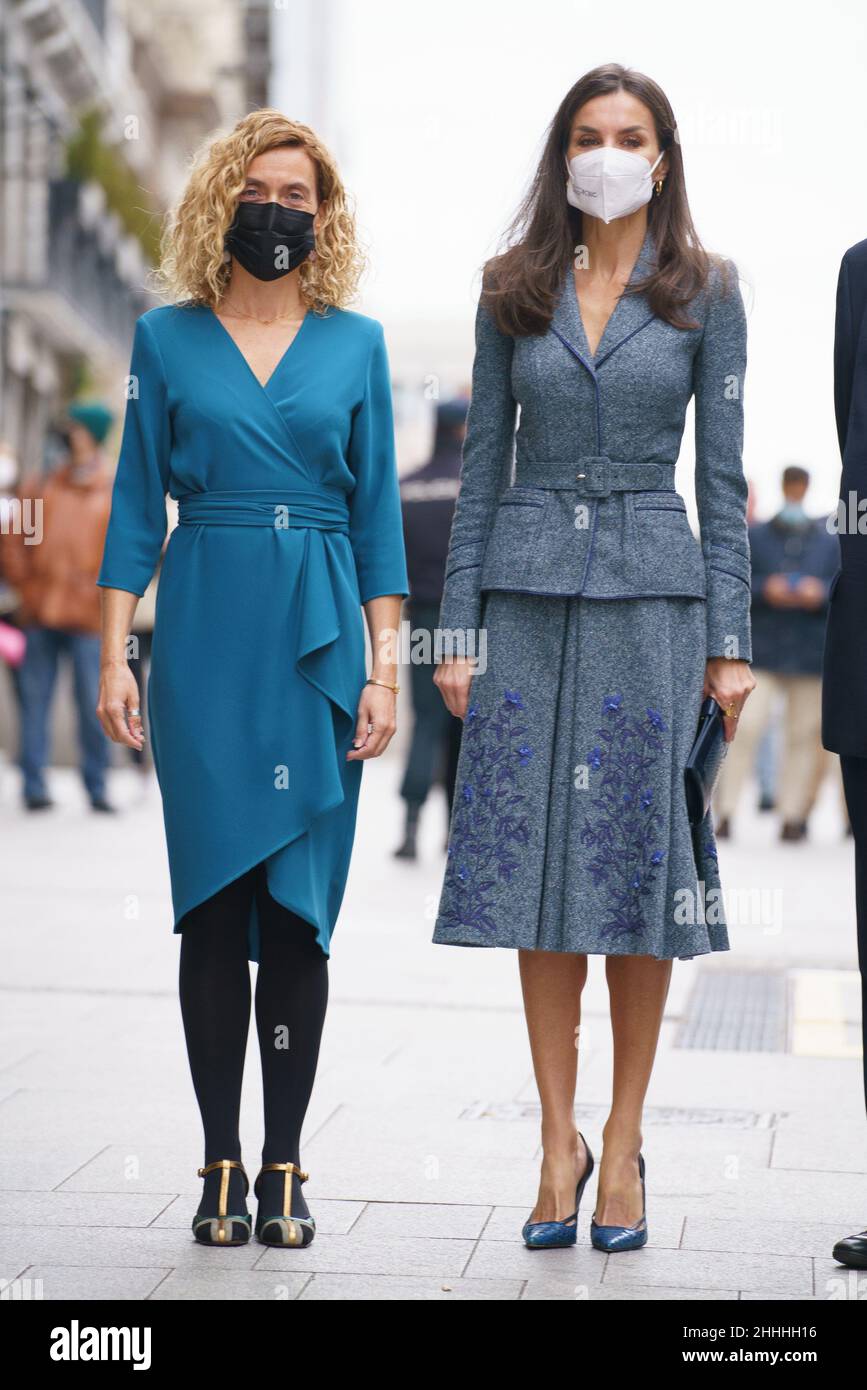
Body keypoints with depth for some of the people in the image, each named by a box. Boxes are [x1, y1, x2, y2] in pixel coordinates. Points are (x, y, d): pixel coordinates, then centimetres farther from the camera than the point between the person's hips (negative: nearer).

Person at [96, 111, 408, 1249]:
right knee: (215, 907, 0)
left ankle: (285, 1165, 8)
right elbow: (138, 504, 7)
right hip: (206, 631, 0)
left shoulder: (355, 343, 8)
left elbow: (378, 512, 8)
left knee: (299, 908, 0)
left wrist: (385, 668, 1)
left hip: (319, 639, 0)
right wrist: (116, 657, -1)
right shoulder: (166, 339, 7)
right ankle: (223, 1164, 8)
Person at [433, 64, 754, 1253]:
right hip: (531, 591, 2)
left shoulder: (704, 292, 4)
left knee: (638, 867, 0)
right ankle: (558, 1140, 11)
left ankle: (623, 1142, 11)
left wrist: (729, 642, -3)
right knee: (537, 866, 1)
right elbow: (483, 465, 9)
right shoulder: (514, 292, 9)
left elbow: (721, 475, 2)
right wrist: (458, 629, 3)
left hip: (650, 591, -2)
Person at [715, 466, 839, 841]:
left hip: (810, 653, 2)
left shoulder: (829, 543, 9)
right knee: (745, 727, -13)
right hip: (760, 651, -2)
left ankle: (792, 816, 9)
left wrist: (821, 593, -13)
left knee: (803, 735, 3)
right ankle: (726, 810, -10)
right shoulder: (753, 538, 5)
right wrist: (764, 589, -17)